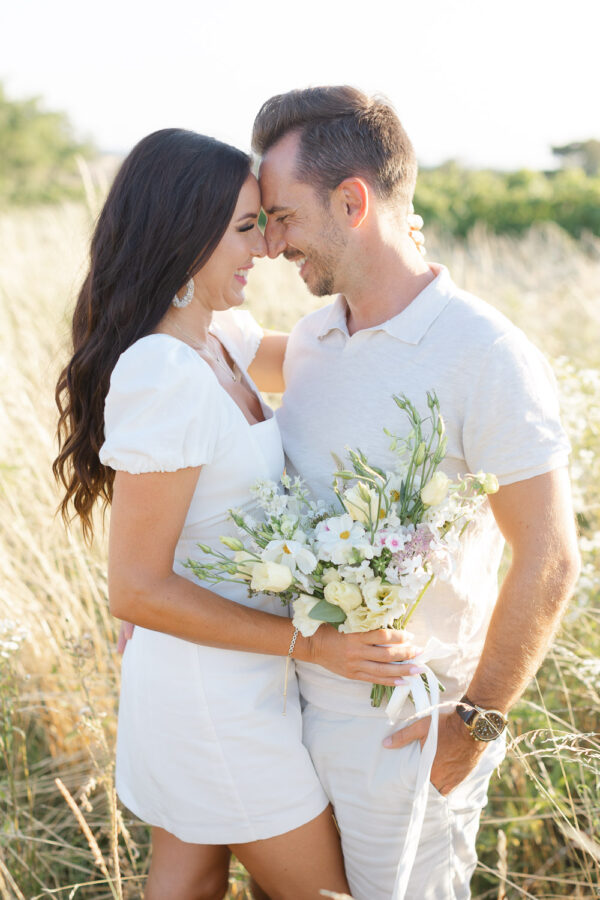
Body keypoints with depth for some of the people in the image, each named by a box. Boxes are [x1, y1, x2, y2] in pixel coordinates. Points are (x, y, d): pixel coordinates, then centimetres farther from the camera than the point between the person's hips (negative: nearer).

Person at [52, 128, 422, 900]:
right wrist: (313, 644, -24)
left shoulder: (217, 335, 0)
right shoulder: (163, 375, -27)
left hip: (195, 678, 8)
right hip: (216, 691, -8)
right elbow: (137, 589, -25)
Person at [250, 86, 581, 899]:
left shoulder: (487, 357, -21)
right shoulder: (311, 339, 3)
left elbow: (548, 561, -19)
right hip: (300, 691, 7)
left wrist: (475, 723, -14)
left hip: (403, 724, -7)